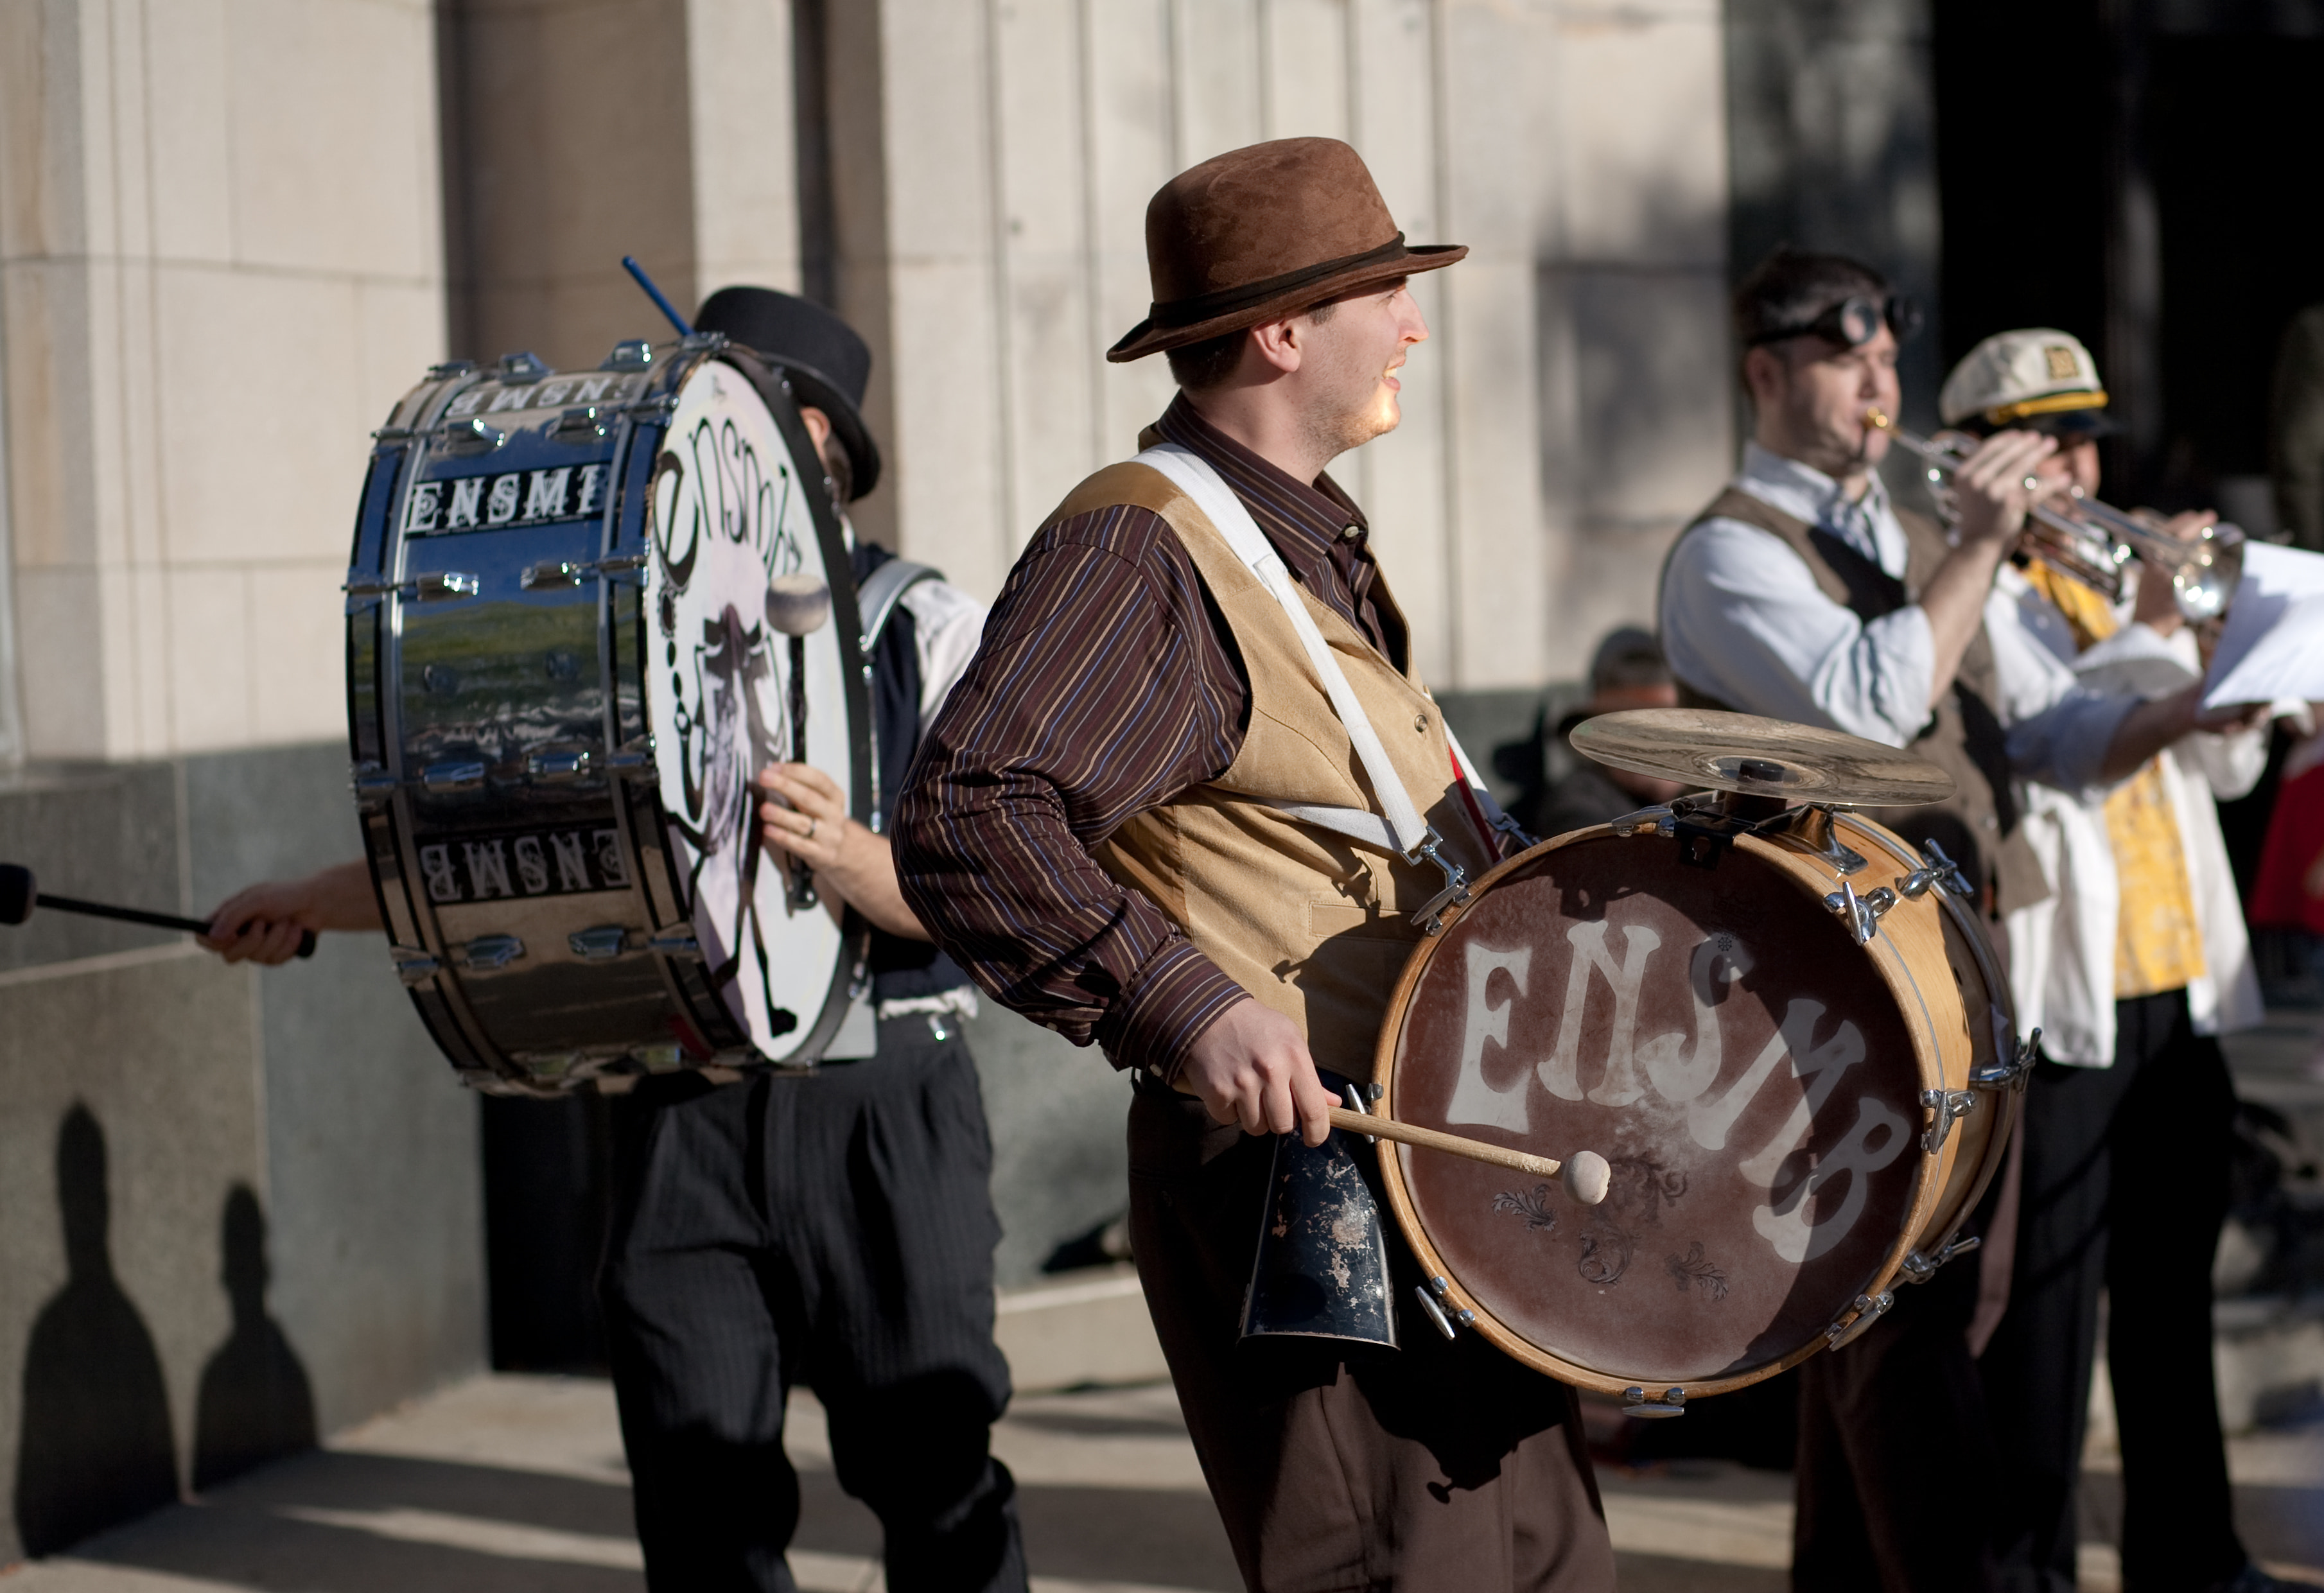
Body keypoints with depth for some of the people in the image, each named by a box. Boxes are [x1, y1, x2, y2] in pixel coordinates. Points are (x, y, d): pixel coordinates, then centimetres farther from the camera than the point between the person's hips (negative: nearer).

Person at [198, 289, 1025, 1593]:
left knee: (936, 1480, 3)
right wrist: (317, 903, 12)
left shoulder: (925, 628, 1)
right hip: (682, 1106, 4)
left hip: (879, 1105, -4)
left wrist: (851, 859, -25)